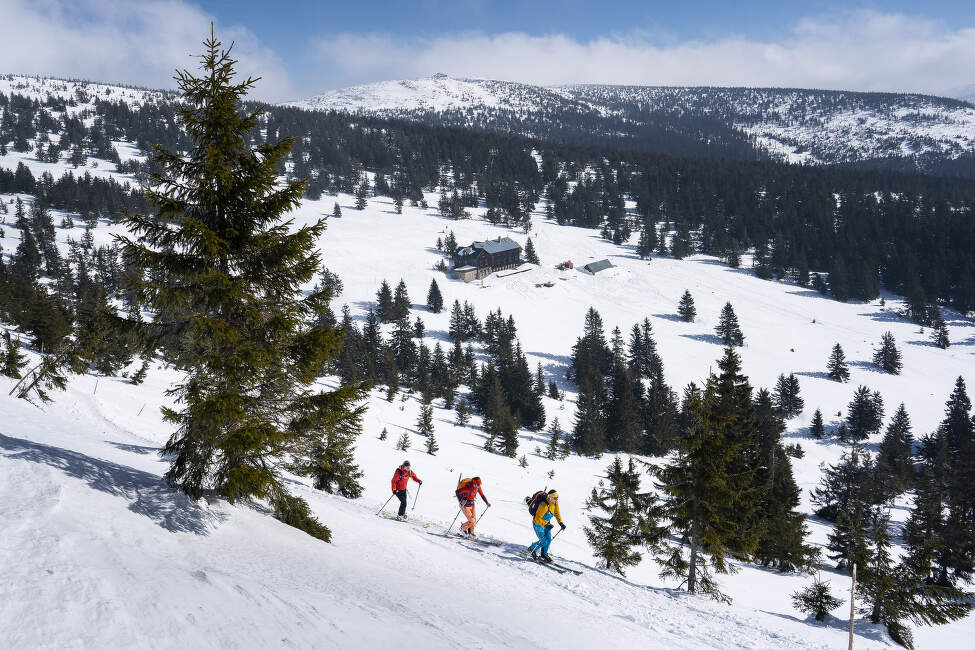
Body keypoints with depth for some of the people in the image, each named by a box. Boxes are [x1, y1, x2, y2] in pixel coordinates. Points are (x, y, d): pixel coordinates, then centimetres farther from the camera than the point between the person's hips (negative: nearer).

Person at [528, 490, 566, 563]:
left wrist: (561, 523, -1)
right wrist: (546, 525, -36)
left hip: (546, 523, 8)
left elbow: (557, 513, 8)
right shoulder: (544, 505, -33)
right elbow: (537, 518, -29)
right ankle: (532, 549, 16)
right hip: (538, 523, -8)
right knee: (543, 541, -10)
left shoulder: (555, 503, -8)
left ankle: (544, 554, 25)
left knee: (549, 539, 4)